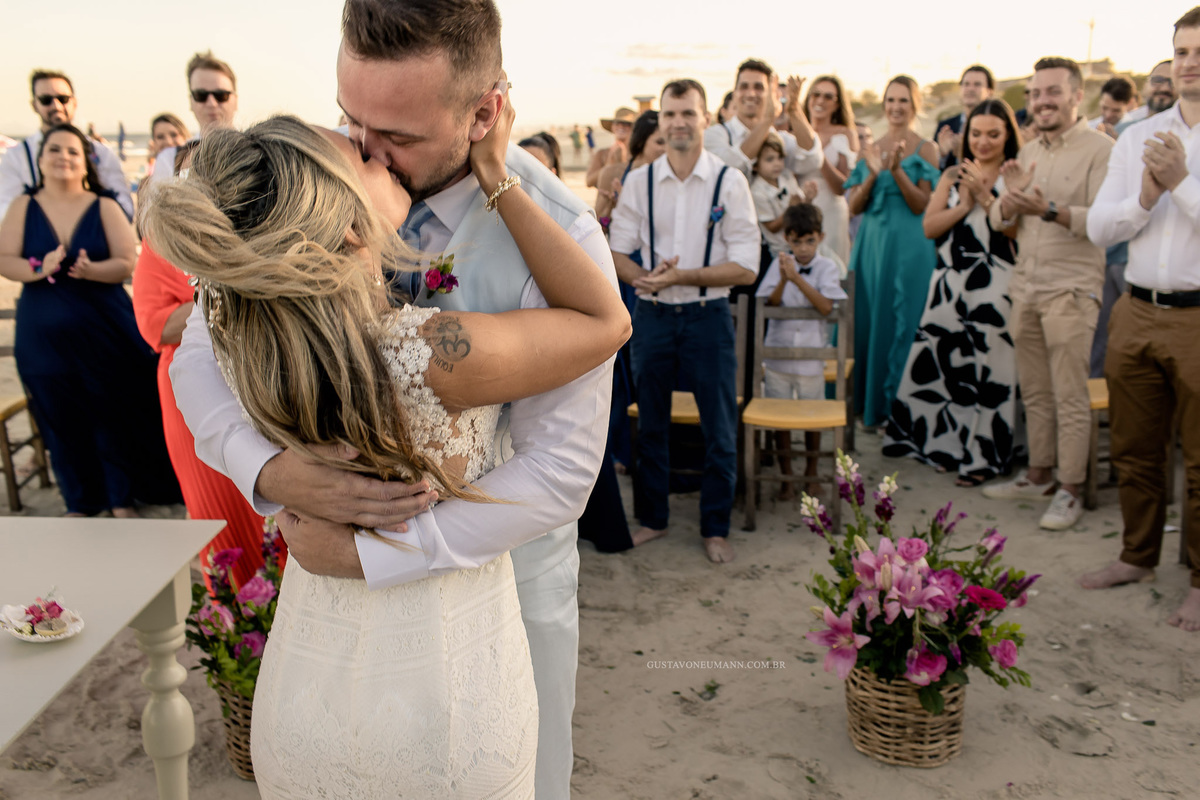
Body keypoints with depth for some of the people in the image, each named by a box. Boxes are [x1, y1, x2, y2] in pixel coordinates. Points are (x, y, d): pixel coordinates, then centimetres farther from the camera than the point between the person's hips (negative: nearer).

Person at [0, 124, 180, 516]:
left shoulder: (104, 207, 0)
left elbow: (127, 263, -6)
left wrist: (91, 270, -26)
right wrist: (39, 268, -22)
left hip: (104, 330, -1)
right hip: (44, 336, 2)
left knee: (114, 413, 4)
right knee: (62, 420, 8)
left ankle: (121, 498, 21)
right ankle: (80, 501, 25)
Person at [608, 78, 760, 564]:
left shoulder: (729, 182, -6)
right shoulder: (639, 182, 2)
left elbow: (746, 268, -9)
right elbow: (617, 251, 6)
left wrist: (681, 276, -19)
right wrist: (645, 278, -15)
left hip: (708, 316, -2)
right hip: (653, 315, 2)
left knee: (720, 429, 5)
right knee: (650, 423, 13)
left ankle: (715, 528, 23)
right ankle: (652, 517, 31)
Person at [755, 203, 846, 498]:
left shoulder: (827, 267, -3)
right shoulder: (780, 264, 0)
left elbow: (826, 307, -16)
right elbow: (769, 305, -5)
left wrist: (797, 278, -23)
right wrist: (783, 279, -21)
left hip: (811, 357, -1)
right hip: (778, 353, 1)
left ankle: (811, 474, 31)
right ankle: (786, 477, 21)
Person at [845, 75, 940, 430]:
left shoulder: (926, 149, 2)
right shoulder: (868, 150, 12)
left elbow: (921, 205, -7)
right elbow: (854, 206, 5)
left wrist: (897, 170, -19)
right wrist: (873, 173, -11)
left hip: (910, 246, -4)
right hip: (871, 244, 4)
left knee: (902, 324, -2)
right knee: (867, 321, 6)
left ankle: (898, 407, 7)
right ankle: (868, 405, 17)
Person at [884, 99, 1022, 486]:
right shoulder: (953, 176, 14)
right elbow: (930, 227, 4)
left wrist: (985, 196, -12)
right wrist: (965, 204, -7)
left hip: (994, 285, -4)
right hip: (950, 282, 4)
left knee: (987, 365, -4)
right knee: (944, 362, 6)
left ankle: (981, 455, 5)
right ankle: (946, 444, 21)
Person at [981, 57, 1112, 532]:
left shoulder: (1100, 149, -6)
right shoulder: (1028, 152, 15)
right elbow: (998, 221, 13)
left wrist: (1050, 210, -28)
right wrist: (1010, 196, -8)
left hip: (1071, 290, -6)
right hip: (1026, 286, 6)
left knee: (1070, 395, -3)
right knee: (1034, 391, 13)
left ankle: (1071, 490, 5)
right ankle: (1039, 475, 24)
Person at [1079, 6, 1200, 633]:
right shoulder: (1137, 139, 10)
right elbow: (1099, 227, 5)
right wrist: (1146, 195, -10)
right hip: (1138, 314, 4)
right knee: (1134, 451, 14)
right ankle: (1138, 557, 30)